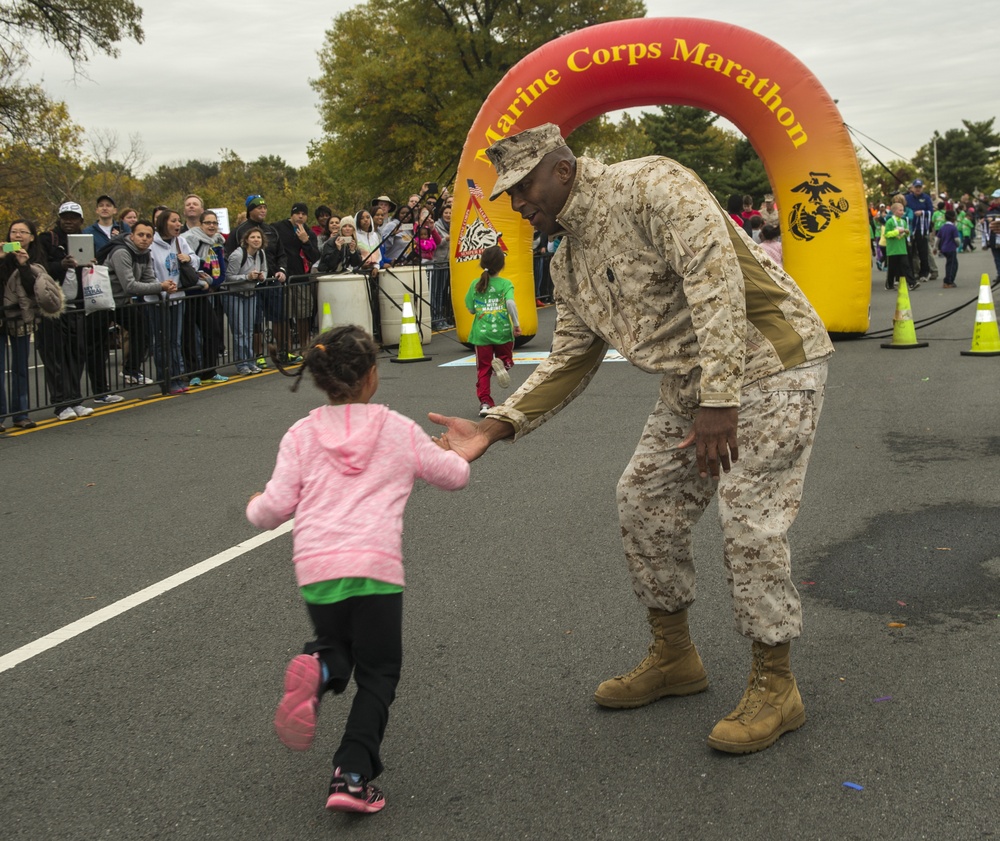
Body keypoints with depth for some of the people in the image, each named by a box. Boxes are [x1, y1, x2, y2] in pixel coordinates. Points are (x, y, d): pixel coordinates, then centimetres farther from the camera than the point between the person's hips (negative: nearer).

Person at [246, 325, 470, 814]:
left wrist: (255, 507, 27)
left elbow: (275, 508, 4)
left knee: (335, 645, 27)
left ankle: (318, 671, -10)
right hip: (375, 566, -2)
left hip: (315, 568, 2)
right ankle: (354, 775, -5)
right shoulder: (399, 431, 7)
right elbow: (455, 476, 17)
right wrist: (455, 454, 39)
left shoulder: (301, 435, 8)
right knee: (378, 673, 13)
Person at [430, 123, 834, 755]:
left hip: (768, 365, -9)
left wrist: (719, 400, -30)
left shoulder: (651, 187, -17)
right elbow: (569, 362, 13)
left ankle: (775, 687, 6)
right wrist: (493, 428, 2)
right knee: (646, 503, 9)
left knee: (750, 523, -11)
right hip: (691, 384, 9)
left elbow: (716, 280, -27)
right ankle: (674, 657, 25)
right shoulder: (570, 262, 10)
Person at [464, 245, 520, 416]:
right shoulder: (506, 284, -3)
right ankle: (501, 364, -17)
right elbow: (510, 302, -19)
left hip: (481, 333, 1)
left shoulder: (476, 284, 3)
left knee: (483, 369, 7)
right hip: (502, 331, -1)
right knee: (506, 358, 19)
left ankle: (485, 402, -2)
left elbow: (471, 309, 5)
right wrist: (516, 323, -13)